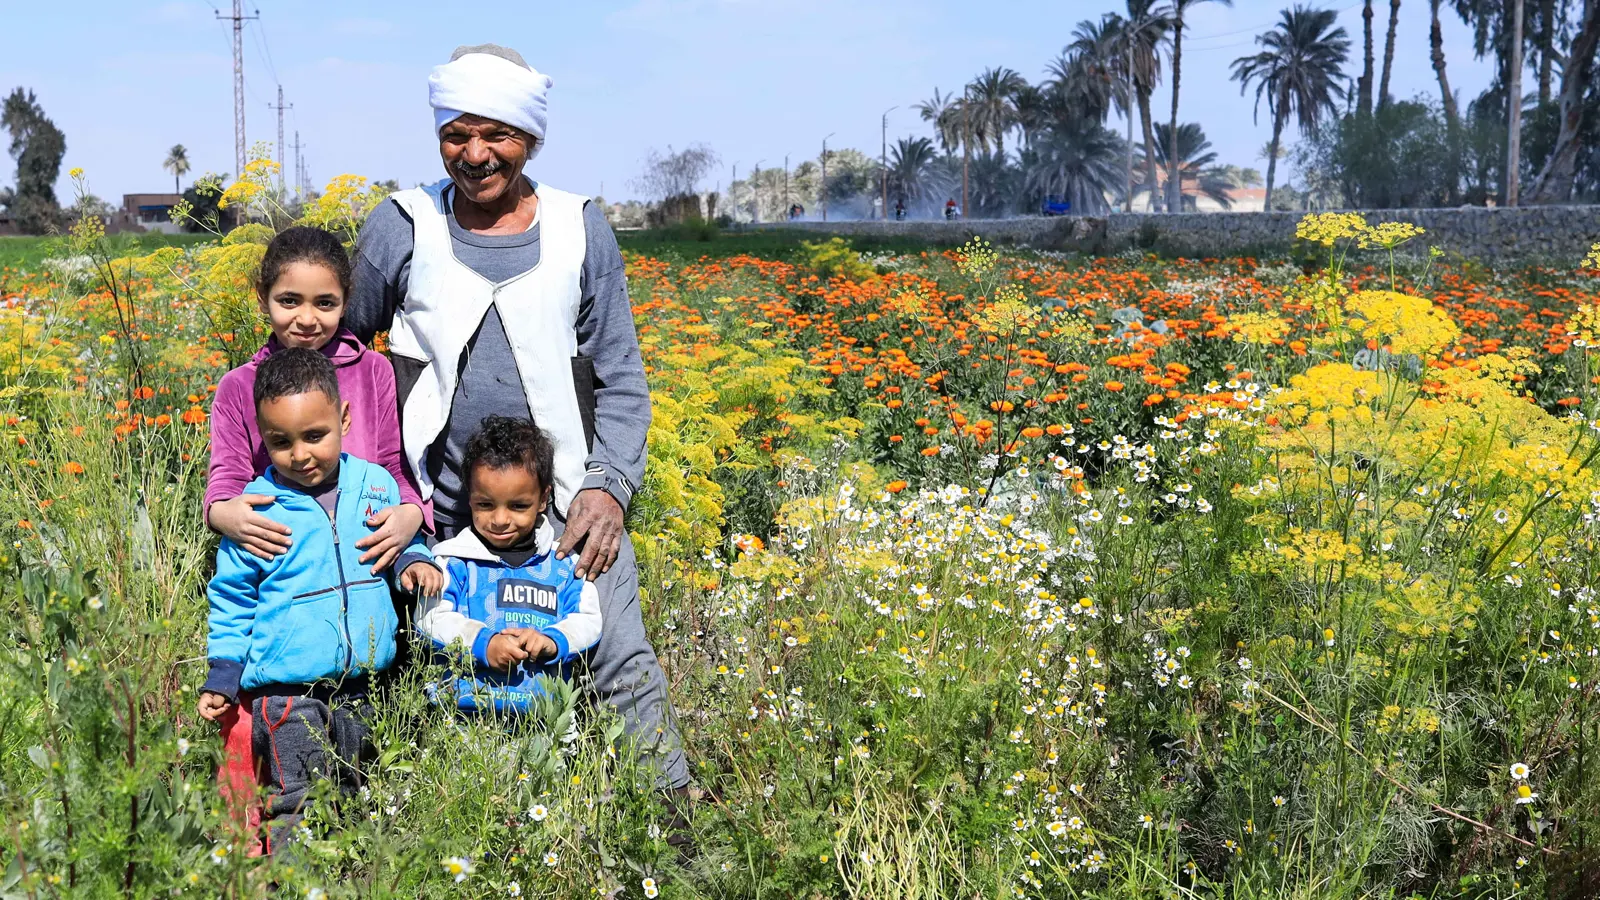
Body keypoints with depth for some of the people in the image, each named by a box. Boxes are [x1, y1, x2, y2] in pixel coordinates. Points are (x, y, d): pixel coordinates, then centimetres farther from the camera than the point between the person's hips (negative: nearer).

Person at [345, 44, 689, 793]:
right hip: (436, 512, 0)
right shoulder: (402, 228, 3)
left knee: (625, 669, -7)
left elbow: (620, 378, 9)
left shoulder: (580, 231, 5)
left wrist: (610, 485, -5)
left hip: (566, 506, 0)